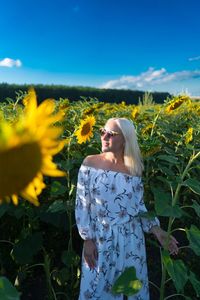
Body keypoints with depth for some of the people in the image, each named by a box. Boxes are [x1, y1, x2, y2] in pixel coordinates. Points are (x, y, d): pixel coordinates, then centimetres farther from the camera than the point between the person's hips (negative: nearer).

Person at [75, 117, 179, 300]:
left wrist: (156, 229, -8)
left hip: (131, 239, 2)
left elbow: (138, 206, 5)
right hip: (99, 239, -1)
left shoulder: (133, 169, -5)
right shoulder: (90, 163, -10)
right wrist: (88, 240, -8)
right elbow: (81, 205, -6)